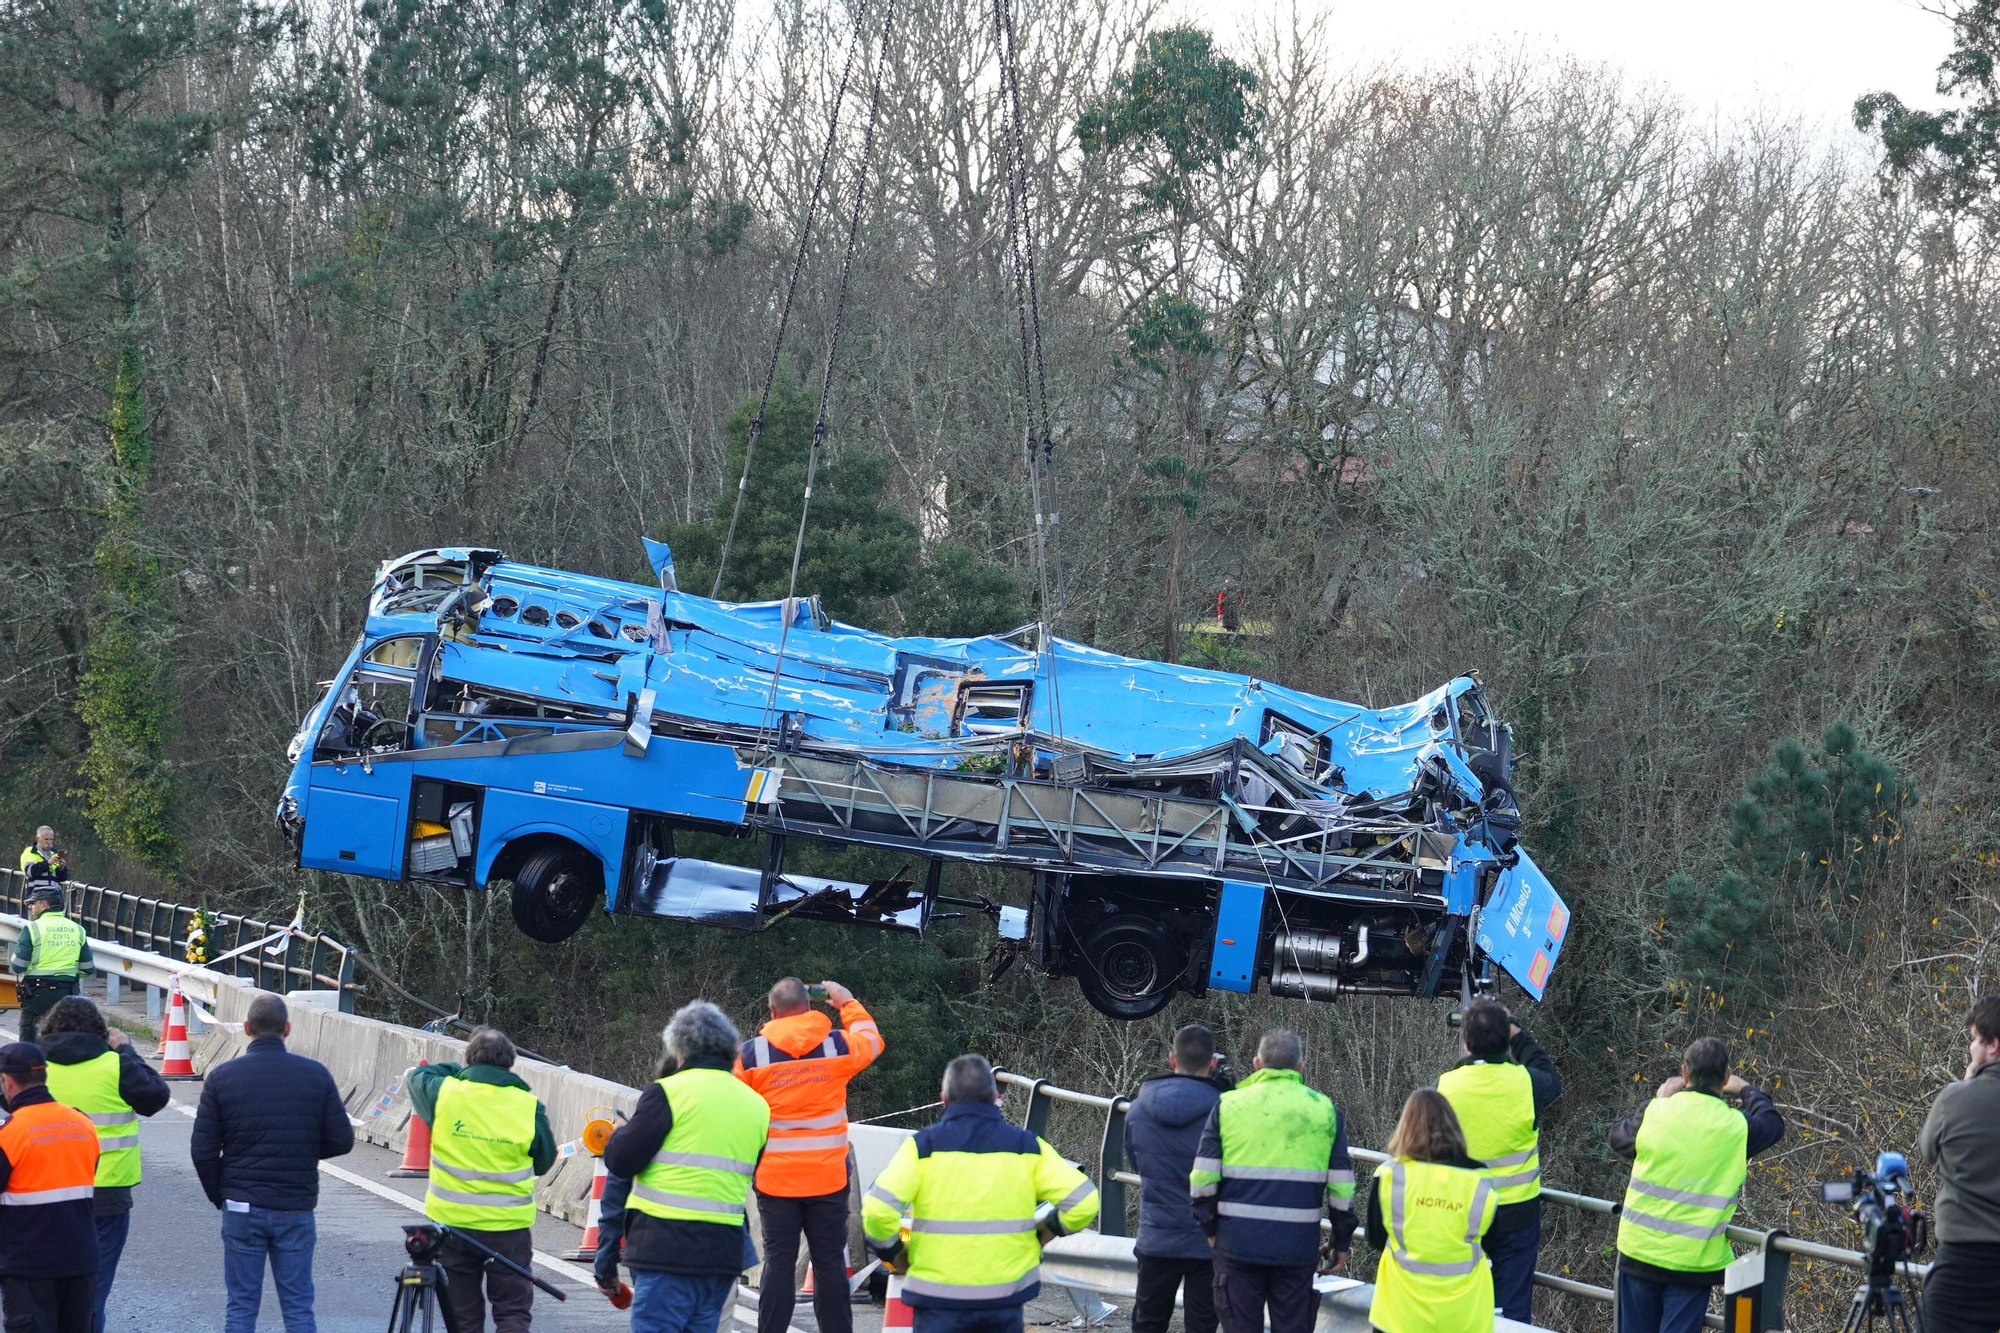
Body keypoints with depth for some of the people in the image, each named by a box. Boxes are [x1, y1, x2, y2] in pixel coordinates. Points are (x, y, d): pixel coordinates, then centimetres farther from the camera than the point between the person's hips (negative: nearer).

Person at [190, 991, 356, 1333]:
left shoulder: (221, 1077, -3)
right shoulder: (316, 1075, -3)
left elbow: (203, 1151, -4)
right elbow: (342, 1141, -1)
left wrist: (219, 1197, 11)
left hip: (241, 1206, 0)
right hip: (297, 1208, 0)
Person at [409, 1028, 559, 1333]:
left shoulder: (443, 1093, -7)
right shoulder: (529, 1107, -8)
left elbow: (417, 1076, 15)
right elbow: (544, 1162, 4)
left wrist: (459, 1071, 21)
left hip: (451, 1222, 1)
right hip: (509, 1226, -1)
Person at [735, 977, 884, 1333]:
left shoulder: (751, 1053, -5)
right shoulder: (837, 1046, -2)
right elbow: (871, 1039, 20)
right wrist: (848, 1003, 33)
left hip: (774, 1179, 0)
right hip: (828, 1179, 0)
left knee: (778, 1263, 5)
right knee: (830, 1263, 7)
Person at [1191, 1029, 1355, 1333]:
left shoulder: (1227, 1105, 2)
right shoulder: (1325, 1110, 4)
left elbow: (1203, 1178, -1)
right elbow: (1342, 1188, 4)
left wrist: (1209, 1228, 12)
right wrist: (1341, 1242, 14)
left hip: (1238, 1242, 0)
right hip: (1298, 1247, 0)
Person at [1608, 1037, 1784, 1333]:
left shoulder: (1656, 1113, -7)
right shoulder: (1737, 1127, -8)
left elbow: (1618, 1138, 14)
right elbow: (1774, 1124, 15)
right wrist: (1747, 1091, 32)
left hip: (1639, 1252, 2)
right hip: (1694, 1262, -2)